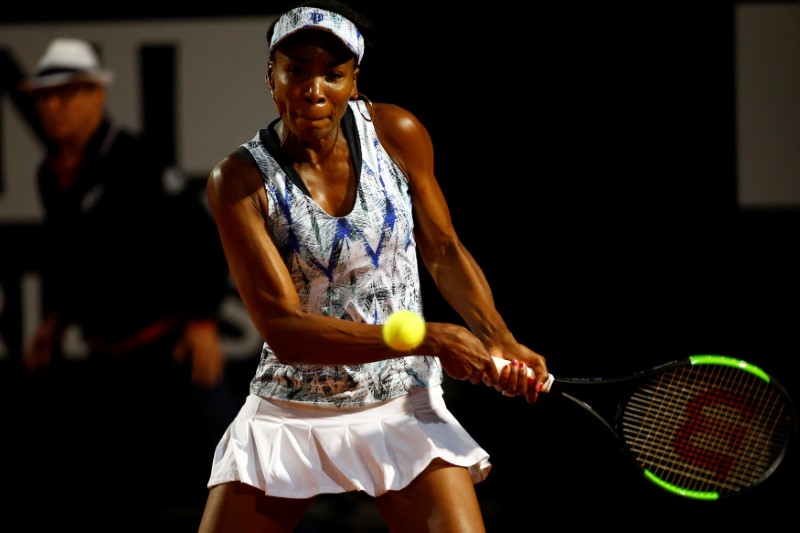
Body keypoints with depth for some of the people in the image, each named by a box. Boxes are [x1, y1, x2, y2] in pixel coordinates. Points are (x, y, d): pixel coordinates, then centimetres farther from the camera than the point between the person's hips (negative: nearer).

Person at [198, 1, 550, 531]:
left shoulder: (398, 134, -5)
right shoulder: (240, 180, -13)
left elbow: (445, 252, 8)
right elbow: (284, 331, -19)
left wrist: (501, 342, -10)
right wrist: (430, 339, -26)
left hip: (404, 409, 1)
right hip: (288, 415, -1)